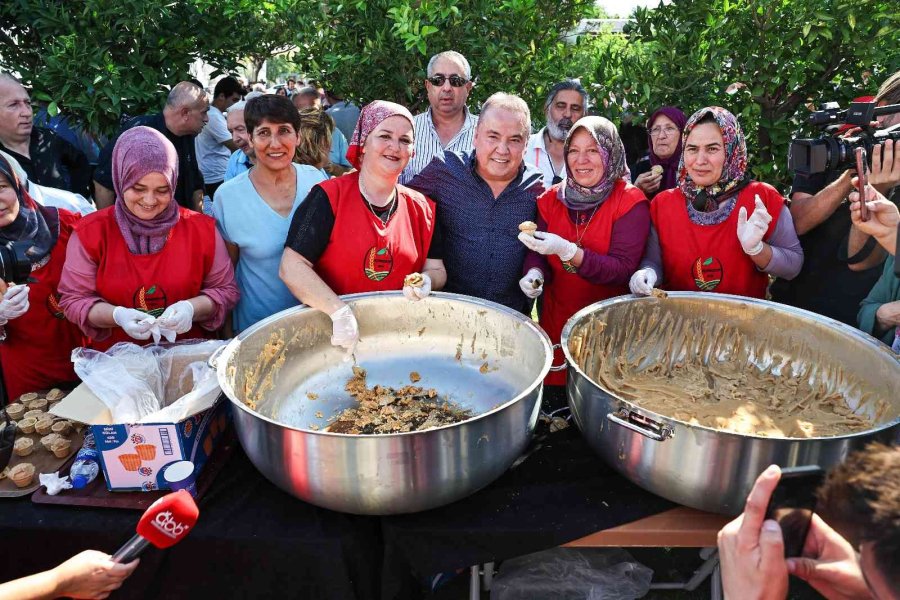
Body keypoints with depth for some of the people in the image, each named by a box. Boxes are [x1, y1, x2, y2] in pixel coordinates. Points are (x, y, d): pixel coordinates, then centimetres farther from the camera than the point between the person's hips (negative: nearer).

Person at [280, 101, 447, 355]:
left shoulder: (421, 208, 8)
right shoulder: (328, 197, -6)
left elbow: (437, 270, 13)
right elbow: (291, 267, -11)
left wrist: (426, 281, -10)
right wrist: (341, 313, -21)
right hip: (335, 338, -4)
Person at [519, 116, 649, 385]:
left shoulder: (631, 202, -10)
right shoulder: (552, 198, 3)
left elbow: (624, 270, -18)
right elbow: (538, 252, 6)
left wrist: (568, 251, -30)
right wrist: (535, 272, -18)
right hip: (556, 320, 3)